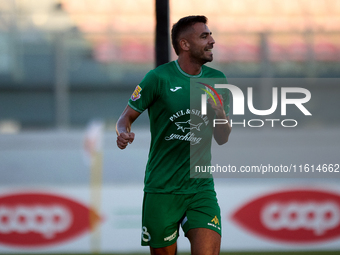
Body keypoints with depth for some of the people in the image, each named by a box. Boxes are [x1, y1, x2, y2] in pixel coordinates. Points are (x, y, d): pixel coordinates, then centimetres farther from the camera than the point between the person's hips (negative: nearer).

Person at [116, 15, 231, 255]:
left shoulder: (217, 80, 8)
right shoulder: (159, 78, -5)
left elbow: (222, 139, 12)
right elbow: (127, 117, 1)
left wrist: (220, 114, -9)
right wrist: (123, 133, -21)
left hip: (201, 188, 3)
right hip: (161, 188, -3)